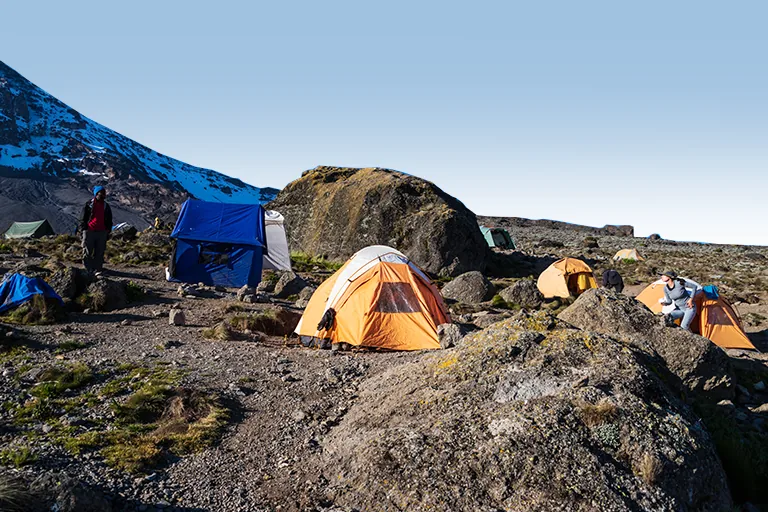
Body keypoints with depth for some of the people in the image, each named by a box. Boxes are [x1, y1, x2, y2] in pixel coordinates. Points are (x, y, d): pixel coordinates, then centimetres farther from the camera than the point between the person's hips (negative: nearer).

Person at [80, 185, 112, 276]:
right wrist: (84, 229, -3)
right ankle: (88, 269, 6)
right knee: (87, 252, 0)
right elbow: (83, 218, 5)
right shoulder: (89, 205, 5)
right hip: (89, 231, -3)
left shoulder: (106, 207, 15)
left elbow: (109, 221, 20)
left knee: (100, 252, 1)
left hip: (102, 232, 3)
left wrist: (108, 232, 12)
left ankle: (98, 269, 4)